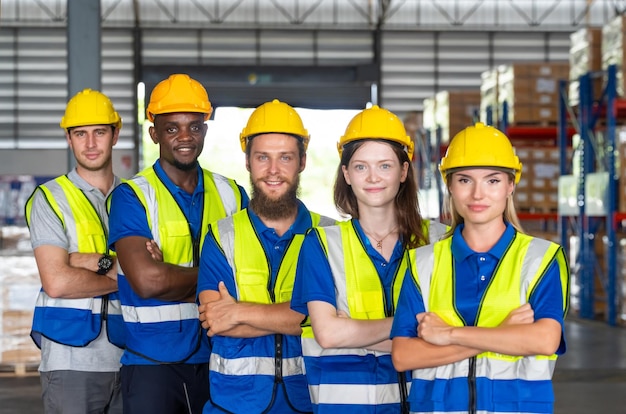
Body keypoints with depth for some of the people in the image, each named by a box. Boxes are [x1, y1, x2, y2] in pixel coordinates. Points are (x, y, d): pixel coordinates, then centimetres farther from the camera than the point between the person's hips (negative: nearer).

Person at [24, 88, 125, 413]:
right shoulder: (50, 199, 1)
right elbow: (57, 282, -11)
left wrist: (101, 262, -15)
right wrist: (122, 276, -3)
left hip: (128, 359, 4)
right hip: (72, 360, -4)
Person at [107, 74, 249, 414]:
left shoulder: (231, 194, 8)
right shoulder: (132, 196, -5)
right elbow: (147, 281, -18)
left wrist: (174, 278, -12)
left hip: (219, 358, 4)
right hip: (153, 363, -4)